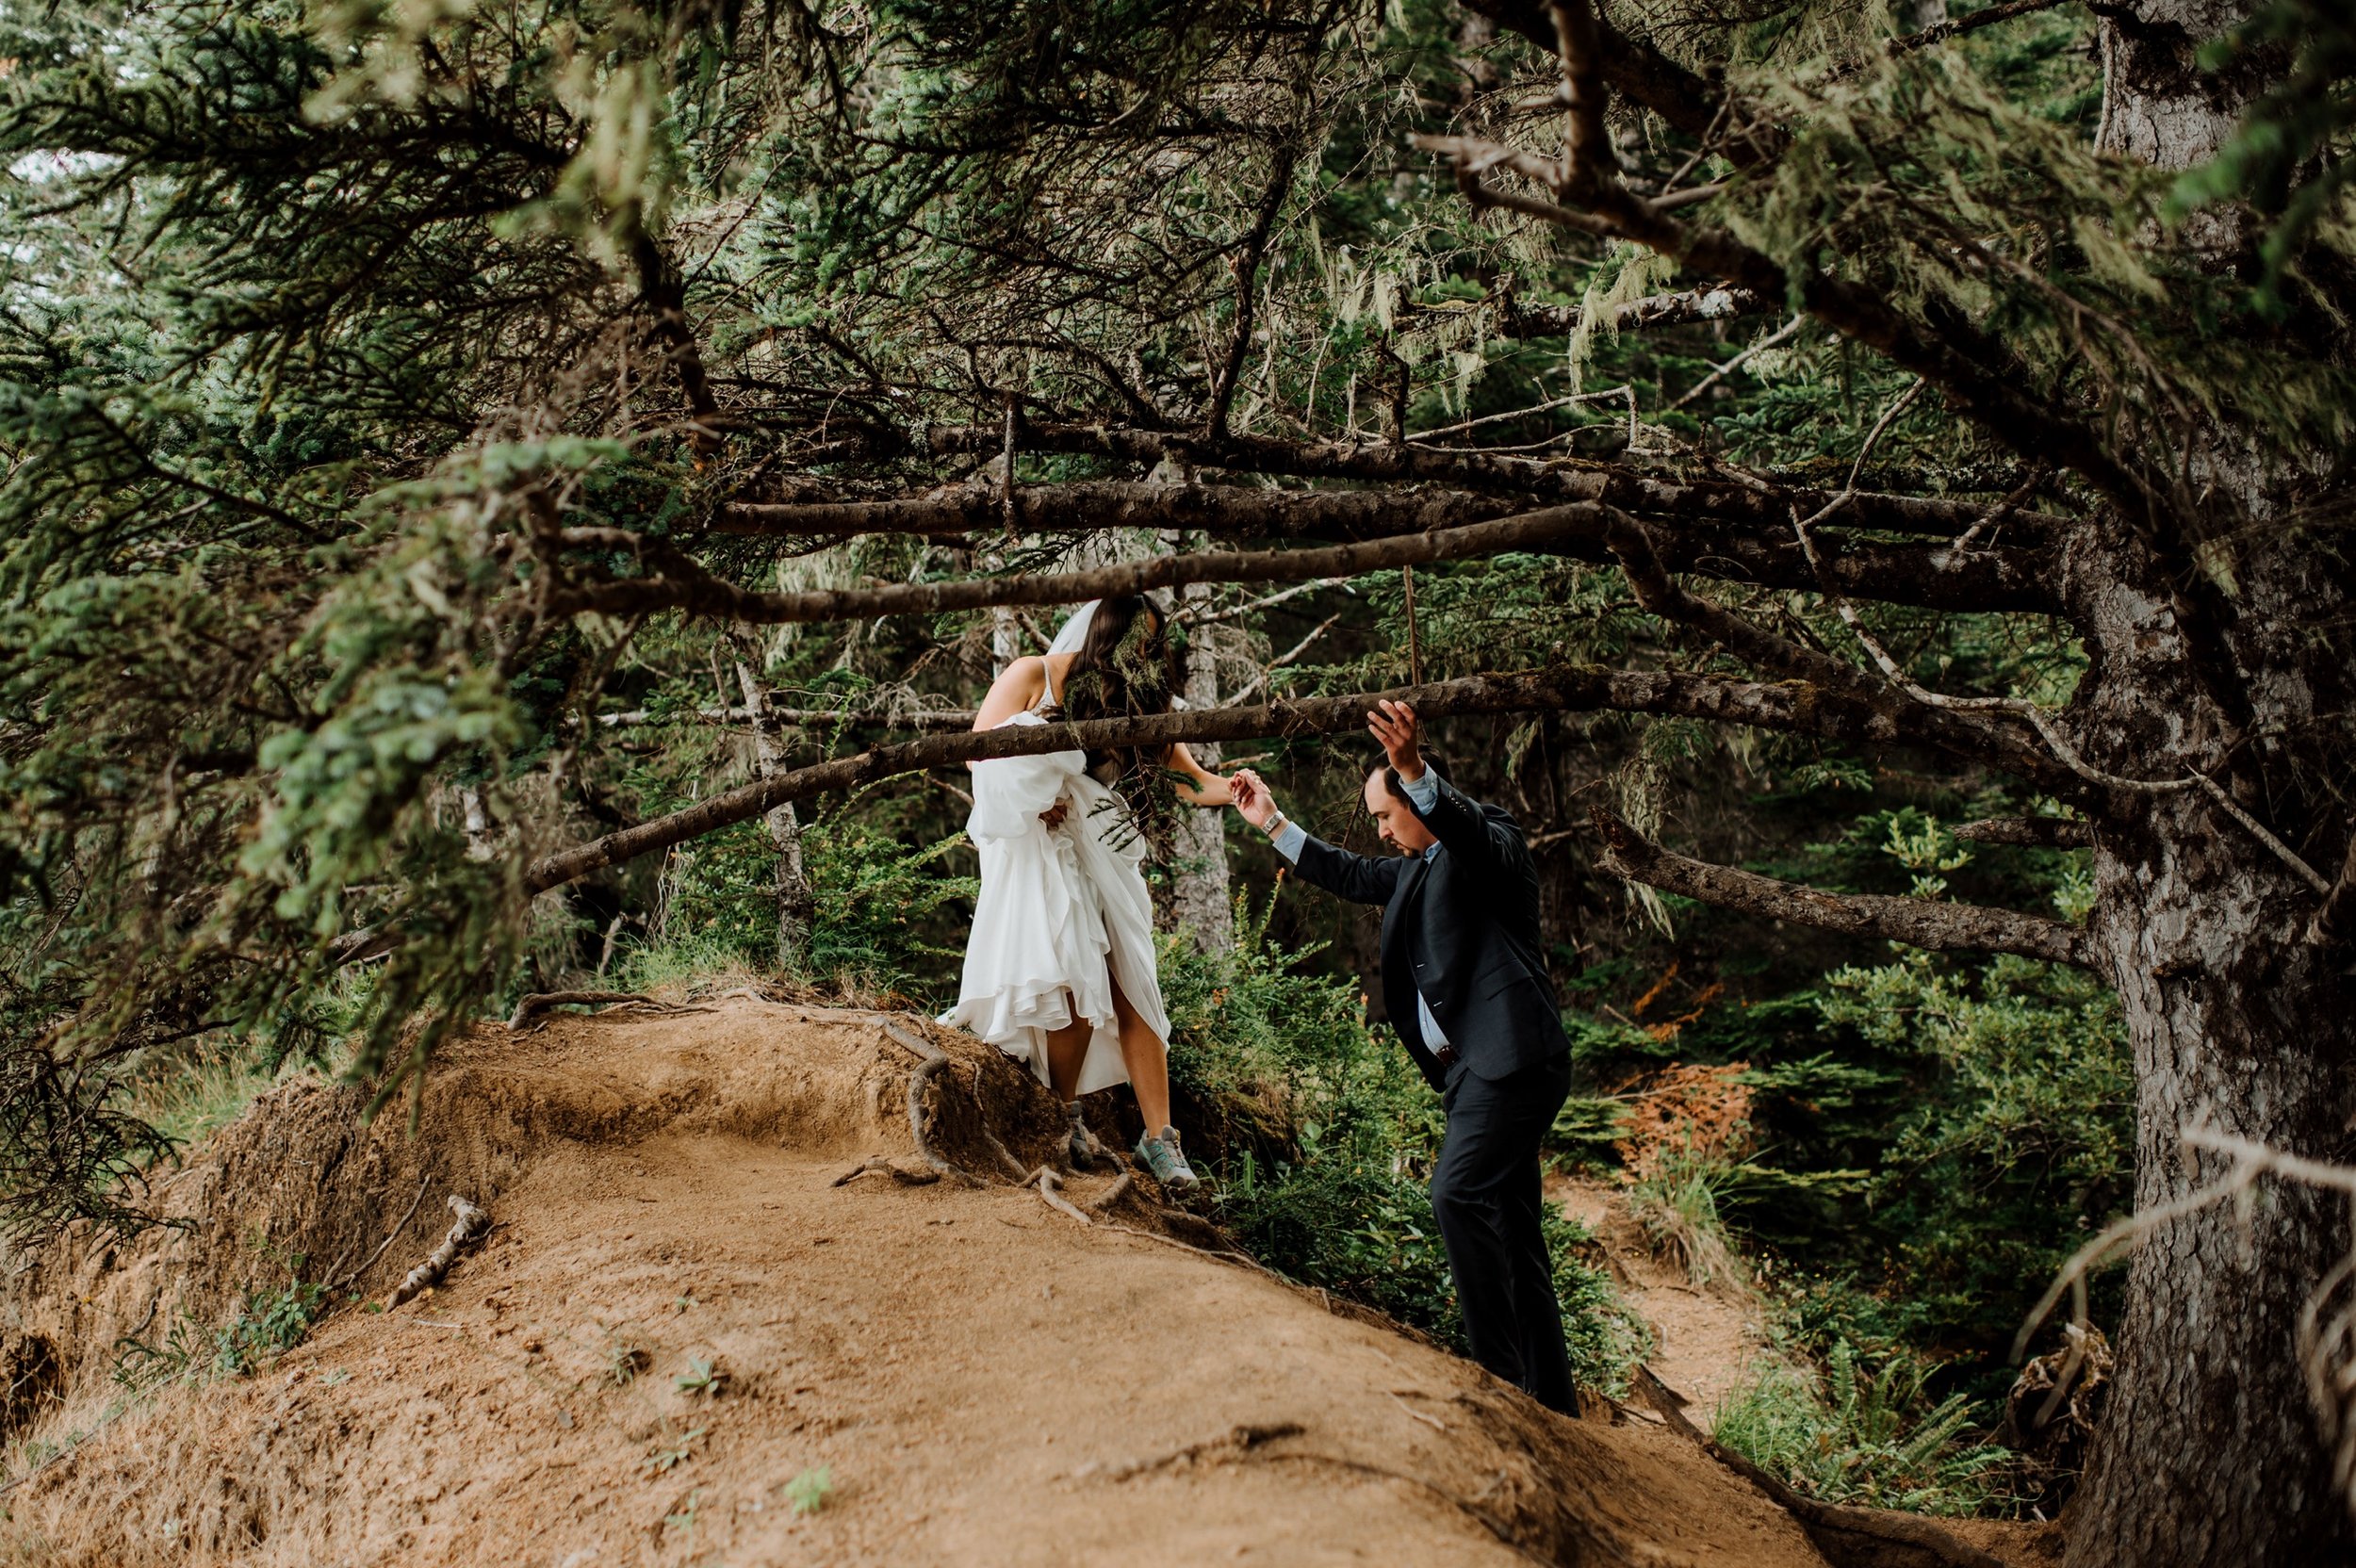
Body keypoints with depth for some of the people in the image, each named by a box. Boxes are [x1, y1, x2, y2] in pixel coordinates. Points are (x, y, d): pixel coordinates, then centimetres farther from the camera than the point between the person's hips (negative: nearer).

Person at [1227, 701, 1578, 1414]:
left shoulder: (1492, 844, -6)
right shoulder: (1418, 868, 21)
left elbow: (1463, 829, -29)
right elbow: (1350, 875, 33)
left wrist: (1413, 771, -47)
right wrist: (1272, 823, 32)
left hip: (1510, 1056, -10)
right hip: (1473, 1063, 10)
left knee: (1460, 1194, -23)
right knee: (1511, 1225, 9)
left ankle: (1501, 1373, -21)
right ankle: (1551, 1399, 13)